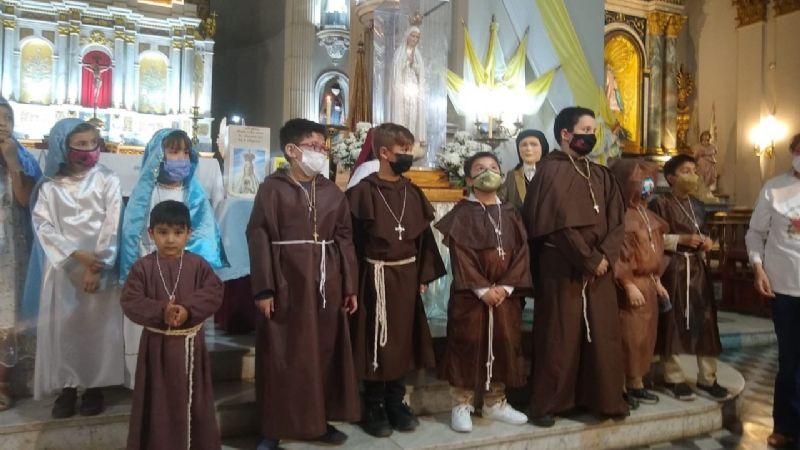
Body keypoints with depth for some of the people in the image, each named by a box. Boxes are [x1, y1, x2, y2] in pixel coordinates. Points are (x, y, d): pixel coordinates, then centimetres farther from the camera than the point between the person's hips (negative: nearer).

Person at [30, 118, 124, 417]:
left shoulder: (107, 181, 0)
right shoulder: (50, 186, 4)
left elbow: (112, 227, -6)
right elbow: (43, 226, -3)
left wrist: (96, 266, -13)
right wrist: (76, 255, -15)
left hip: (100, 265, -1)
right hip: (62, 266, 1)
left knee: (98, 325, 2)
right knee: (62, 325, 3)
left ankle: (94, 386, 15)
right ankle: (67, 386, 16)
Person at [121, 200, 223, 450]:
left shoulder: (198, 264, -2)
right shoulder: (143, 266, -4)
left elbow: (214, 293, -9)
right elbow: (130, 301, -9)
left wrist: (188, 310, -25)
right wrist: (161, 312, -25)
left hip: (190, 342, 1)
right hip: (157, 343, -1)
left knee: (194, 400, 12)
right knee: (158, 402, 8)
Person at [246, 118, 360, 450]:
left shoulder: (333, 192, 10)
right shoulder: (273, 188, -3)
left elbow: (345, 239, 10)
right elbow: (259, 239, -7)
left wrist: (349, 286, 7)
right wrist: (263, 289, -13)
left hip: (326, 284, 4)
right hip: (286, 284, -4)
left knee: (326, 352, 10)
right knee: (282, 357, 3)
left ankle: (321, 421, 26)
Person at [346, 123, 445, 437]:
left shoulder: (413, 193, 7)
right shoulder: (363, 192, -9)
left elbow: (423, 236, 9)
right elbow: (352, 240, -10)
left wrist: (424, 275, 6)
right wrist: (354, 281, -12)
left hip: (407, 276, 5)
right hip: (376, 277, -5)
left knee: (402, 339, 12)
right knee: (376, 342, 4)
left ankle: (395, 403, 27)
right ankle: (373, 408, 18)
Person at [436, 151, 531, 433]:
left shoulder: (511, 213, 10)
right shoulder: (462, 214, -3)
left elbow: (521, 252, 3)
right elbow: (460, 256, -10)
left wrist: (506, 287, -10)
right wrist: (482, 289, -17)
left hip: (505, 293, 5)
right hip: (470, 293, -4)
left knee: (504, 345, 9)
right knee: (467, 346, 0)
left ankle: (495, 403, 25)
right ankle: (461, 405, 12)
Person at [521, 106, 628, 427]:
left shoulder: (601, 175, 14)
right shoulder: (551, 171, -7)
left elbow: (617, 220, 7)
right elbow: (560, 224, -15)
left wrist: (605, 256, -8)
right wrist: (590, 260, -13)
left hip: (599, 268, 6)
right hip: (561, 268, -6)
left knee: (604, 335, 10)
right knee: (559, 337, 1)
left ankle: (606, 398, 24)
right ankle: (547, 403, 13)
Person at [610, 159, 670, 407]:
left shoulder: (646, 215, 13)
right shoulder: (621, 214, -14)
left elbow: (654, 252, 18)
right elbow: (618, 254, -18)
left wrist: (657, 282, 17)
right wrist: (629, 285, -20)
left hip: (648, 284, 9)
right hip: (630, 285, -9)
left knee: (645, 337, 13)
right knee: (628, 337, -3)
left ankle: (636, 384, 24)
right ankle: (622, 388, 8)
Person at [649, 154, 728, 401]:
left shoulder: (698, 206, 15)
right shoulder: (660, 203, -7)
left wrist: (706, 242, 3)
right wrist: (680, 239, -19)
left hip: (696, 267, 6)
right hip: (672, 268, -6)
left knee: (705, 320, 4)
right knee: (671, 322, 0)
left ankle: (707, 379, 15)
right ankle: (673, 379, 12)